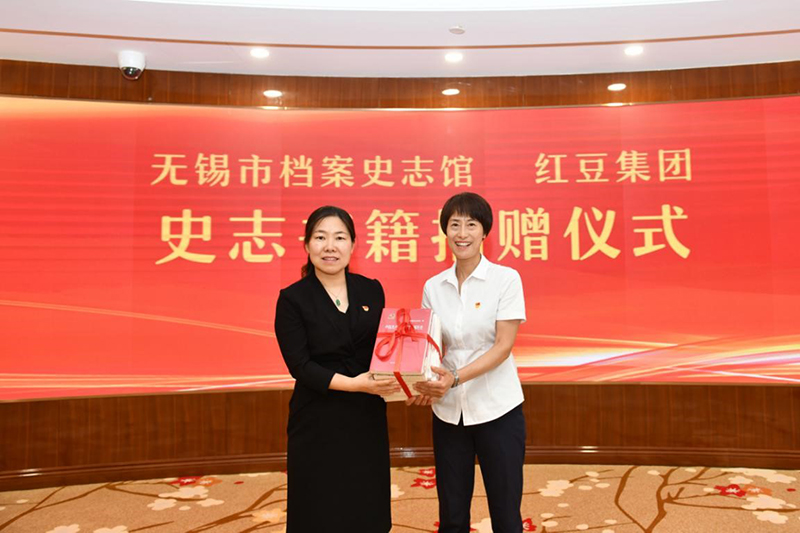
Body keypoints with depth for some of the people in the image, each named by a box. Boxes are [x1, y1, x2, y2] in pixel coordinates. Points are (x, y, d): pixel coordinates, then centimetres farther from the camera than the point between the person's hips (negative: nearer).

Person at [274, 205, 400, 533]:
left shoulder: (372, 290, 4)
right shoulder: (292, 299, -7)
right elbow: (299, 365, -13)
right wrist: (353, 384, -23)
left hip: (367, 418, 3)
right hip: (318, 423, -3)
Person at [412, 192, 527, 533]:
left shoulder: (506, 278, -7)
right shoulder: (433, 287, 3)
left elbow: (504, 345, -12)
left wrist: (456, 378, -23)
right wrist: (427, 382, -11)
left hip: (497, 410, -3)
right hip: (448, 412, 3)